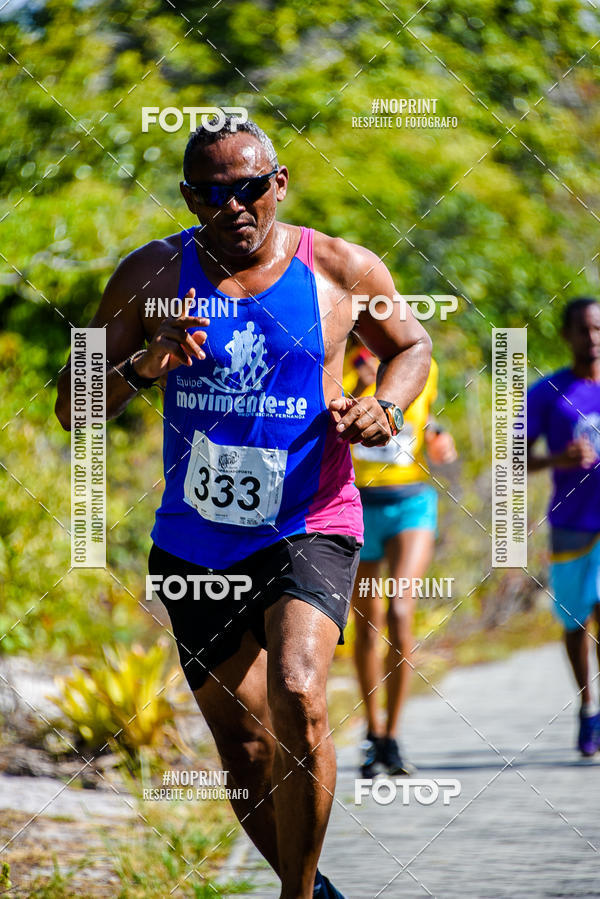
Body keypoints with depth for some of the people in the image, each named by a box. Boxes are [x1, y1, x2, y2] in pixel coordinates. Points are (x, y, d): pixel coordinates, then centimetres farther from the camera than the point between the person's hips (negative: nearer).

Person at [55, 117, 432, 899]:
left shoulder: (342, 270, -2)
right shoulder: (153, 275, -1)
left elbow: (410, 345, 17)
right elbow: (72, 408, 0)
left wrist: (386, 408, -5)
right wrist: (139, 368, -21)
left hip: (308, 526, -3)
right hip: (194, 540, 3)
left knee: (297, 699, -26)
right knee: (243, 743, 9)